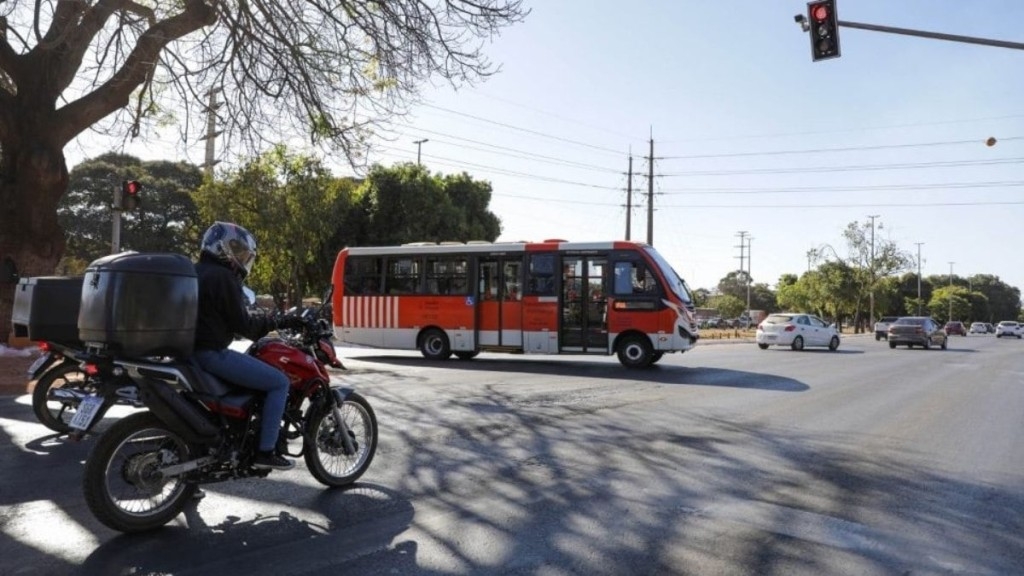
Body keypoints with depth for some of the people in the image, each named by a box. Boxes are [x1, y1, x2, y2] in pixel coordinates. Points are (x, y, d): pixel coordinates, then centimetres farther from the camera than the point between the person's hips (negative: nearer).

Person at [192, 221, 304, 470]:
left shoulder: (196, 272, 17)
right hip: (212, 353, -11)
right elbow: (241, 323, -16)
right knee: (279, 382, -8)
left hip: (192, 350, 11)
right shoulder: (223, 276, -14)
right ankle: (265, 451, -8)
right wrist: (279, 323, -8)